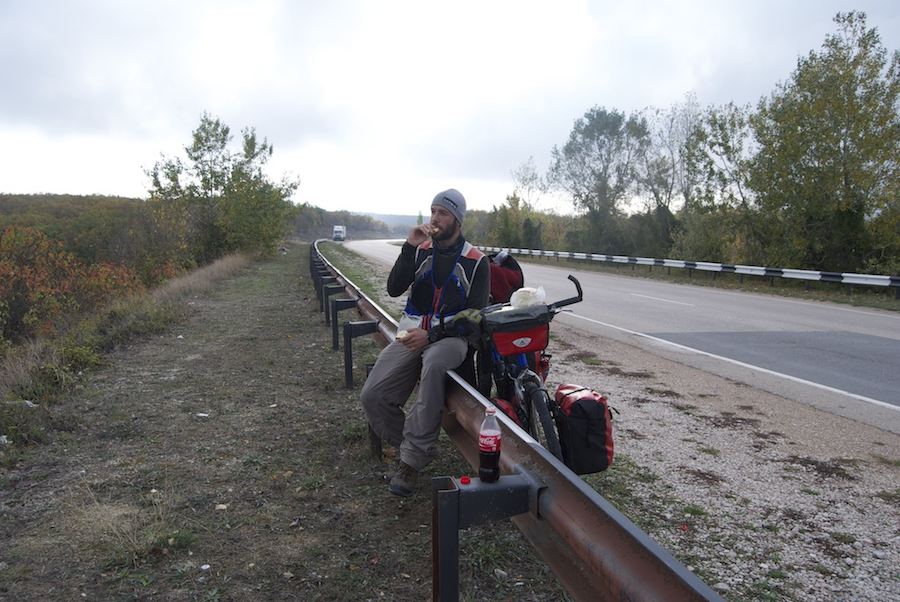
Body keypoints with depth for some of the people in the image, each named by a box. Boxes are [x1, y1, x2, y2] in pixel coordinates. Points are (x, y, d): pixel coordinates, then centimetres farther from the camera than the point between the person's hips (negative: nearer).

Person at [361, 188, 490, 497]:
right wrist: (410, 247, -9)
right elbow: (394, 289, 1)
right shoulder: (421, 249, 11)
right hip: (411, 333, 4)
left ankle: (412, 459, -28)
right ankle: (413, 447, 5)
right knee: (372, 395, -17)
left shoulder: (476, 261, 1)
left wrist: (432, 335, -15)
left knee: (434, 364, -40)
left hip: (450, 336, -4)